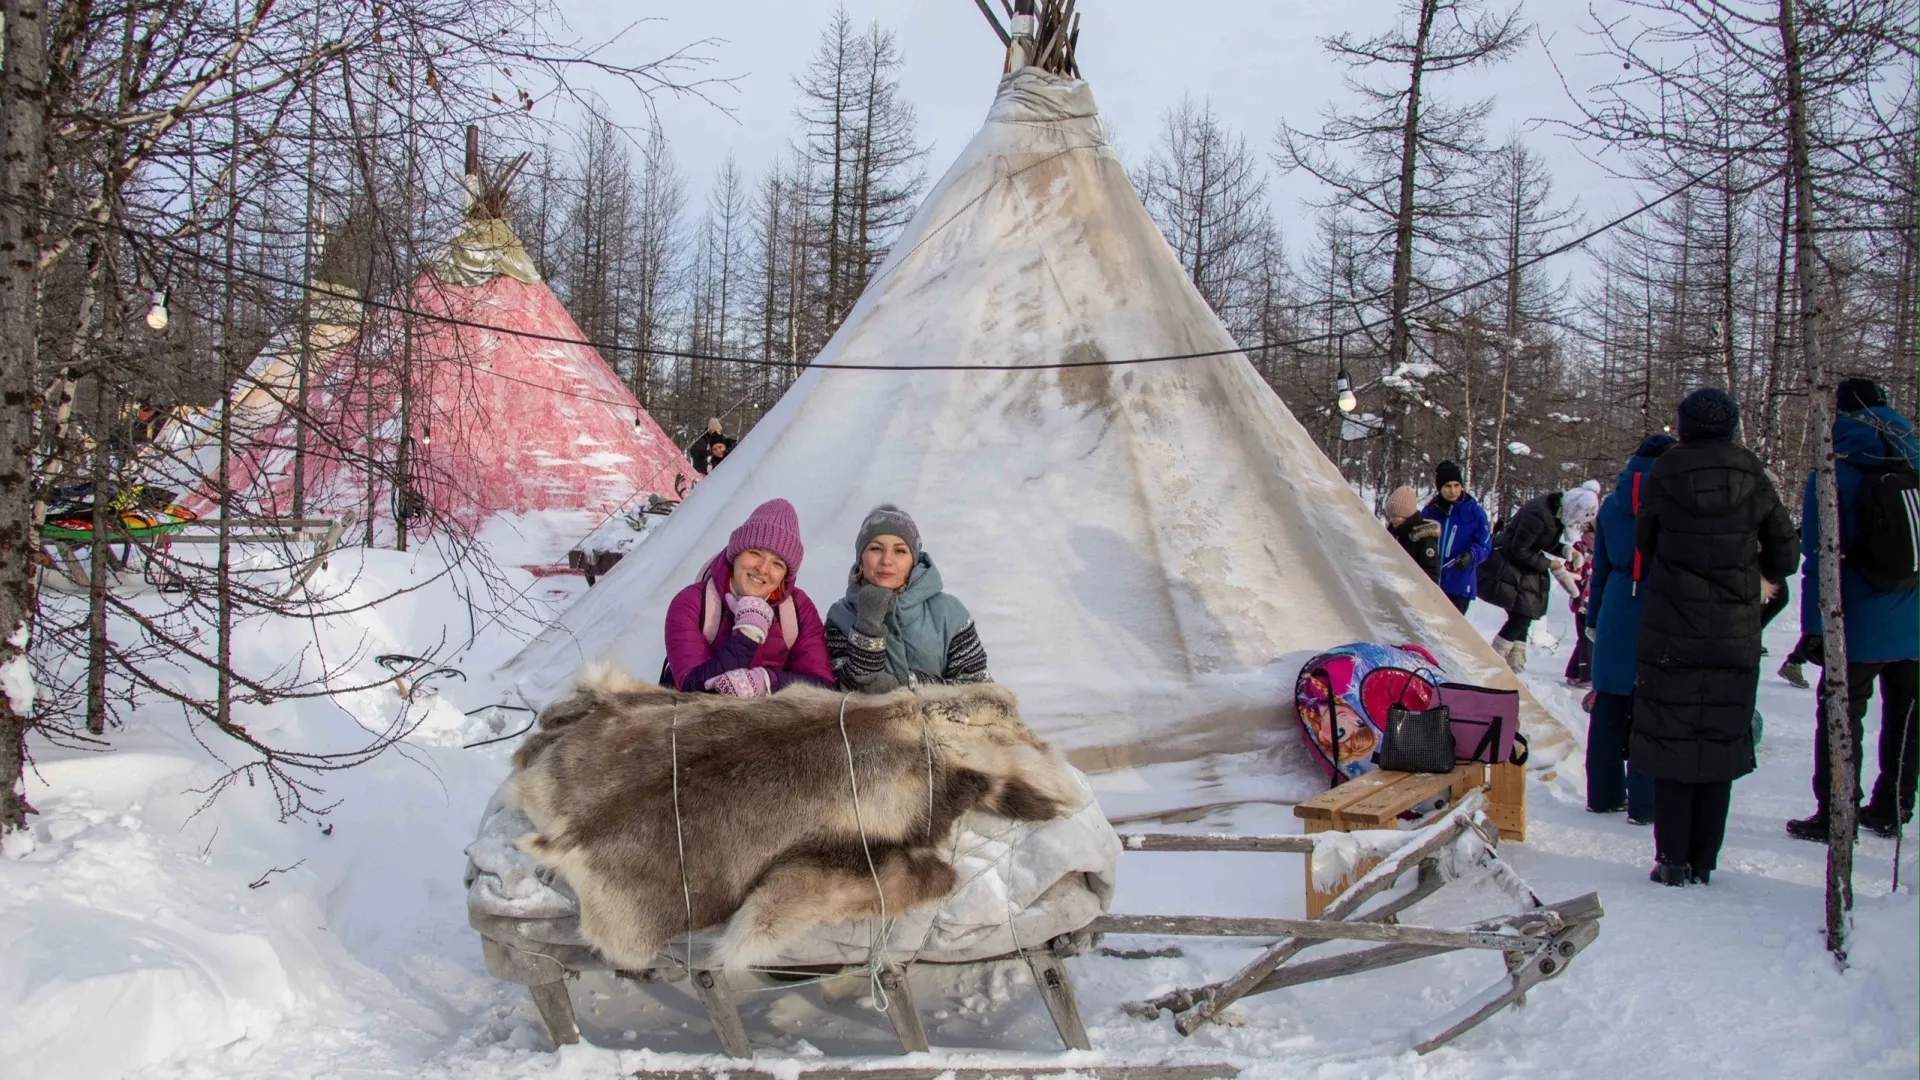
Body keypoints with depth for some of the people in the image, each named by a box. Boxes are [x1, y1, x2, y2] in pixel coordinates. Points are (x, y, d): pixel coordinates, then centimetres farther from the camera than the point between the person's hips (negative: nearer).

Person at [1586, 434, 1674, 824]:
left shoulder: (1612, 505, 7)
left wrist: (1594, 618, 18)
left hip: (1617, 616, 4)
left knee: (1609, 707, 11)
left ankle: (1603, 794, 18)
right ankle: (1644, 803, 1)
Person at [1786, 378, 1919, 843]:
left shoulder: (1833, 473, -9)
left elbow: (1819, 557, -11)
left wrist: (1814, 627, -8)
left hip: (1859, 625, -5)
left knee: (1841, 717, 4)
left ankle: (1833, 817, 4)